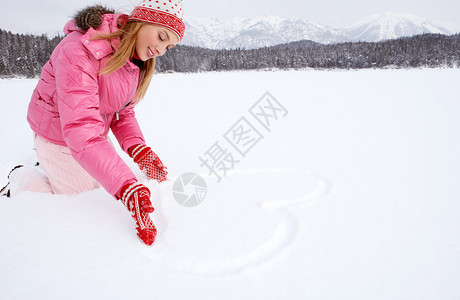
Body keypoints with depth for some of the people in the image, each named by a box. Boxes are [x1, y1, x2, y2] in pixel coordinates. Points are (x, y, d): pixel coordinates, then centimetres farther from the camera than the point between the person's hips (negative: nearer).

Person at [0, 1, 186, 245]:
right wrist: (127, 188, -53)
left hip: (97, 135, 8)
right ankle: (21, 180, 22)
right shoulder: (79, 50, -33)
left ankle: (50, 168, 32)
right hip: (60, 139, -7)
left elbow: (123, 112, -1)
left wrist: (137, 147, -23)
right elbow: (81, 127, -43)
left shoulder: (137, 63, -5)